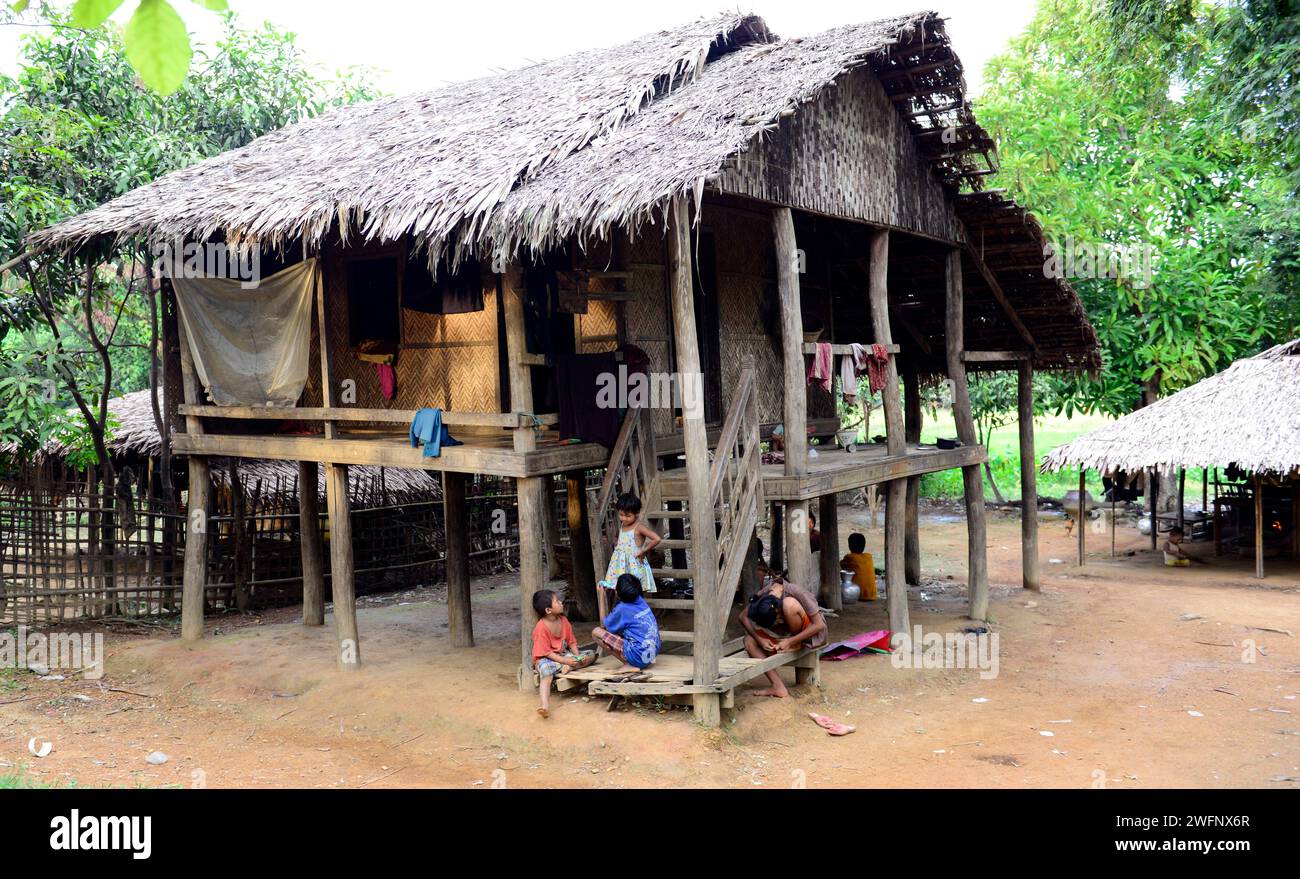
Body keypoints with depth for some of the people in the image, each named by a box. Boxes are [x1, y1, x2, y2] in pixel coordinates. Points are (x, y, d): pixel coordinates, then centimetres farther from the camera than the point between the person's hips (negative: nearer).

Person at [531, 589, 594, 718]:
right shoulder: (541, 627, -19)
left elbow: (571, 642, 8)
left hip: (564, 654, 7)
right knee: (546, 671, -41)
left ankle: (569, 668, -25)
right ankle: (545, 706, -55)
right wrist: (565, 661, -26)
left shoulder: (563, 620, 2)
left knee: (591, 655, -3)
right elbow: (546, 652, -20)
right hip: (546, 659, -7)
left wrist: (577, 656, -10)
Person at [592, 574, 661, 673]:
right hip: (654, 652, 8)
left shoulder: (622, 609, -14)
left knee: (596, 632, -6)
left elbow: (603, 625, 4)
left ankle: (629, 665, -7)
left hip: (638, 656, -8)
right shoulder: (641, 601, 5)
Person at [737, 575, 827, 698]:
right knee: (749, 641, -16)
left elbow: (820, 625, -26)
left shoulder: (797, 593, -29)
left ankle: (796, 644, -9)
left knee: (789, 603, -33)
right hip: (787, 635, 6)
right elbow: (743, 617, -7)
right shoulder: (763, 595, -16)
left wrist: (790, 641, -30)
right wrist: (760, 639, -21)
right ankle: (778, 687, -21)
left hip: (811, 632, -5)